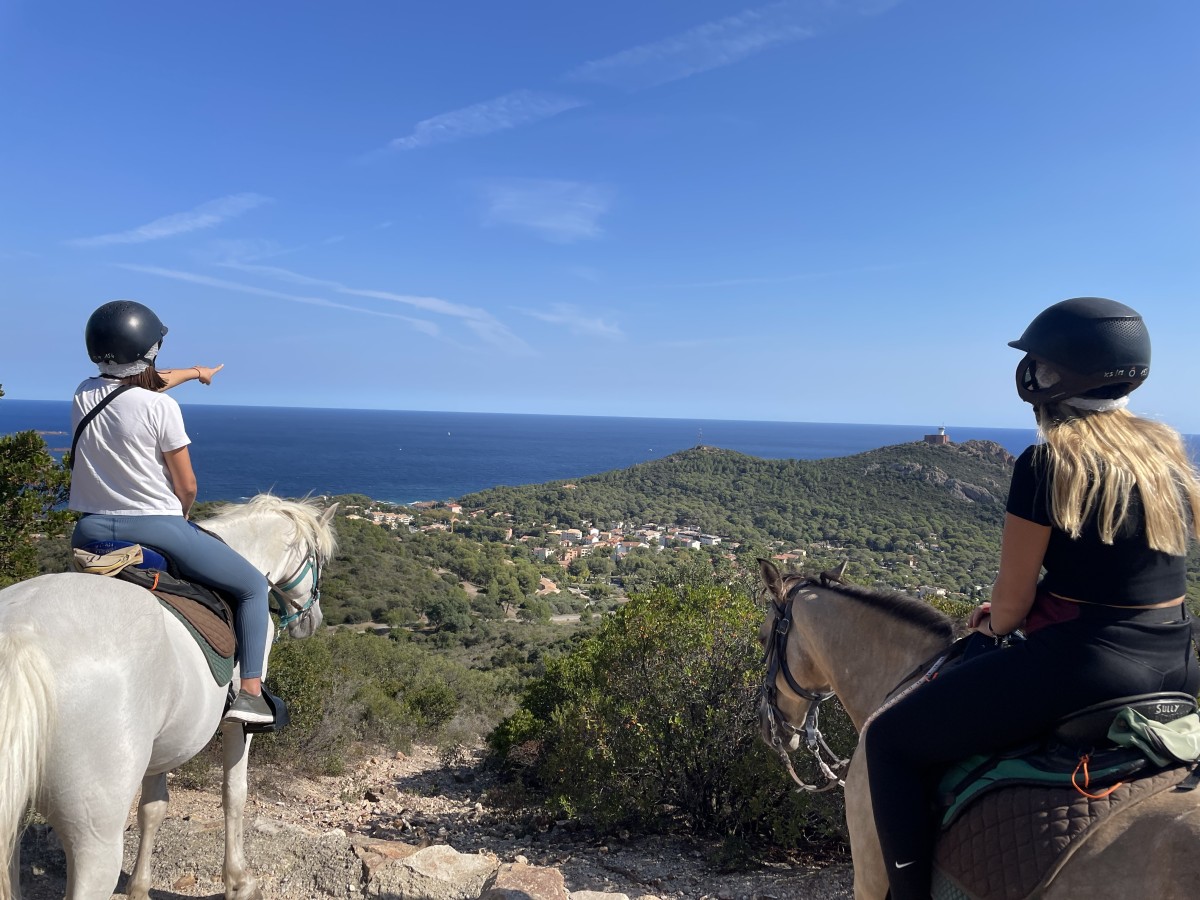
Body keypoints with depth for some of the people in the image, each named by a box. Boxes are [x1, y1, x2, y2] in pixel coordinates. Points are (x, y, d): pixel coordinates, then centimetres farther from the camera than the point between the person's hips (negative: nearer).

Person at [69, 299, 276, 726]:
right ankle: (251, 692, -1)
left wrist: (195, 372, 42)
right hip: (157, 528, -6)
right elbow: (187, 486, -8)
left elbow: (143, 383, 25)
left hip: (90, 531, 6)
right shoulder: (161, 408, -15)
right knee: (254, 586, 9)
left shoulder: (83, 395, 3)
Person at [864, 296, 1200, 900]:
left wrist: (996, 628, 12)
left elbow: (1010, 602, -10)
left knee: (891, 741, 2)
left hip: (1085, 663, -8)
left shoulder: (1047, 463, -16)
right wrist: (1014, 609, 18)